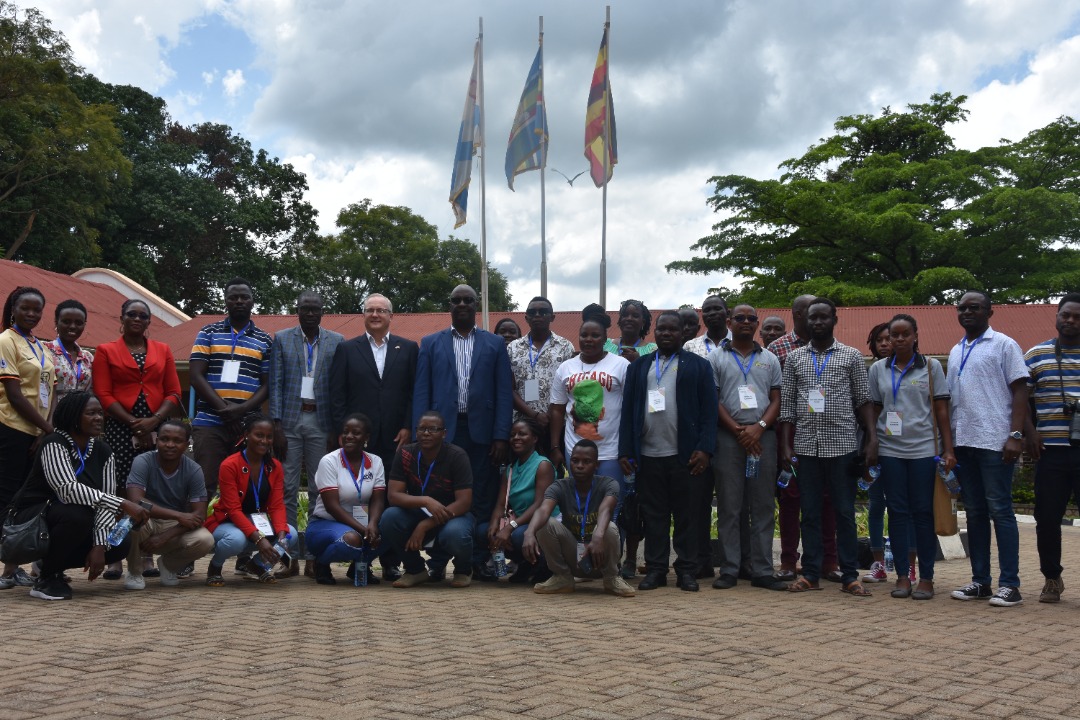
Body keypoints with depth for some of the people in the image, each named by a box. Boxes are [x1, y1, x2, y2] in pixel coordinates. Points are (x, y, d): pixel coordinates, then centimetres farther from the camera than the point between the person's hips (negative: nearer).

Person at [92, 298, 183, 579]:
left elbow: (173, 392, 8)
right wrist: (133, 423, -11)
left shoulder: (162, 350, 14)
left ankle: (146, 556, 3)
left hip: (157, 427, 2)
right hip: (119, 428, -2)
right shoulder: (106, 351, 9)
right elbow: (103, 394, 0)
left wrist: (153, 421, -8)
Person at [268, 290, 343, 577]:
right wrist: (276, 423, -5)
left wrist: (338, 428, -1)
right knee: (288, 489, -1)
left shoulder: (337, 341, 8)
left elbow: (339, 386, 5)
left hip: (321, 421, 0)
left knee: (320, 489, 1)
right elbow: (275, 383, 4)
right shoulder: (281, 339, 9)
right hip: (290, 419, 0)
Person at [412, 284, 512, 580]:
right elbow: (421, 392, 6)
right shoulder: (431, 344, 11)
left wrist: (501, 437, -5)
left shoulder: (495, 344, 10)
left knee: (482, 499, 2)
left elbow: (504, 393, 4)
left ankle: (479, 560, 10)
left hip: (481, 433, 0)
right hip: (443, 431, 0)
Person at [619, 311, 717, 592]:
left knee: (686, 515, 3)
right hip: (648, 454, 2)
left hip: (685, 455, -2)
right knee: (653, 514, 5)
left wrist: (705, 449, -9)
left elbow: (708, 410, 1)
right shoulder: (638, 366, 14)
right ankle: (655, 569, 13)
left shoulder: (698, 366, 7)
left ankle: (686, 570, 12)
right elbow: (628, 410, 10)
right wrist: (625, 451, 2)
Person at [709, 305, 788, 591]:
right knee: (728, 506, 1)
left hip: (763, 437, 2)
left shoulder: (769, 359, 14)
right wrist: (738, 430, -9)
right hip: (728, 437, -2)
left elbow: (776, 399, 8)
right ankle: (729, 570, 6)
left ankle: (762, 570, 8)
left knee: (763, 506, 3)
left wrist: (759, 427, -9)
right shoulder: (716, 358, 6)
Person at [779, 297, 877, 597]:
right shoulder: (794, 358, 9)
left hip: (842, 445, -2)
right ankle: (810, 574, 14)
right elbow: (787, 405, 7)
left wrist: (872, 439, -6)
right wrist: (785, 446, 1)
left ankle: (850, 575, 10)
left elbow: (863, 401, 4)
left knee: (845, 512, 3)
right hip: (806, 446, 2)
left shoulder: (852, 356, 5)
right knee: (810, 513, 7)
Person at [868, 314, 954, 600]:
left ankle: (926, 577, 7)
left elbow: (941, 410, 3)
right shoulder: (878, 369, 8)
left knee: (923, 512, 1)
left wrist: (948, 449, -3)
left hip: (923, 449, -1)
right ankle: (902, 575, 10)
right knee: (897, 512, 4)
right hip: (889, 449, 2)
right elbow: (873, 411, 10)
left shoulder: (931, 367, 4)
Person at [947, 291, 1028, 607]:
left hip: (994, 442, -6)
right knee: (974, 512, 9)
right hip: (962, 442, 6)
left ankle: (1009, 584, 0)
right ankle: (980, 581, 14)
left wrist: (1016, 435, -16)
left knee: (1000, 511, -4)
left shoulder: (1004, 345, -1)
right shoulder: (955, 352, 17)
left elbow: (1019, 391, -6)